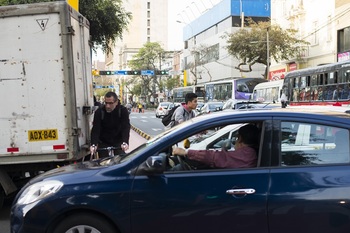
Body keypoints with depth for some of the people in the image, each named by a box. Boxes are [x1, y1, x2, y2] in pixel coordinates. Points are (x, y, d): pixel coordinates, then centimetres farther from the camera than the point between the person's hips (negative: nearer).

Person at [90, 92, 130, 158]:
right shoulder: (99, 112, -16)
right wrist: (93, 144, -37)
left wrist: (125, 142, -40)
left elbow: (126, 127, -25)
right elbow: (95, 129, -22)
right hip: (103, 142, 0)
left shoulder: (123, 110, -17)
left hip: (118, 141, 0)